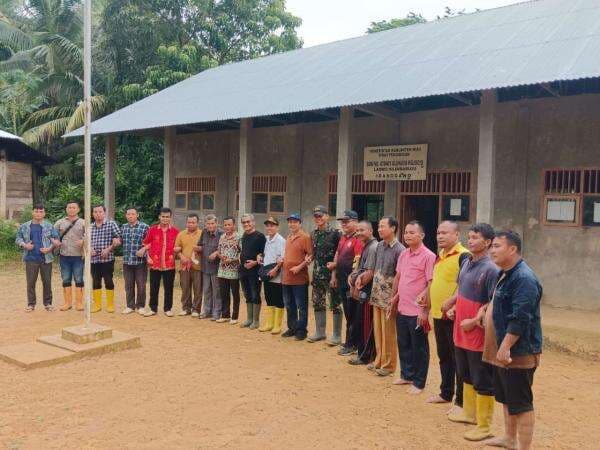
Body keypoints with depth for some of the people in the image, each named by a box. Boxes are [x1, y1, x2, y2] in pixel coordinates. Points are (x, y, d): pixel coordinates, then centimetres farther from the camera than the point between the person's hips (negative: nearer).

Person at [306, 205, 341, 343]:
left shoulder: (335, 233, -11)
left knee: (335, 304, 1)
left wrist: (335, 263, -21)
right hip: (317, 273, 7)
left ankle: (337, 336, 10)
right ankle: (320, 332, 26)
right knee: (318, 303, 14)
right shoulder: (314, 234, 10)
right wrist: (311, 258, 2)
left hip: (332, 273, -7)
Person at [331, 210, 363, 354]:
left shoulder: (357, 239, -14)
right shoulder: (342, 238, 14)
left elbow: (358, 261, -19)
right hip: (341, 281, 9)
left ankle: (351, 345, 9)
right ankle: (350, 341, 26)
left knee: (352, 314, 0)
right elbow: (337, 257, 20)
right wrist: (334, 275, 18)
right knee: (347, 313, 15)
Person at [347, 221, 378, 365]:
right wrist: (352, 276, -1)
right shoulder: (366, 246, 14)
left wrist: (358, 287, -12)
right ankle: (370, 352, 26)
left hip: (367, 292, -10)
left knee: (364, 324, 0)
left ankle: (364, 356, 10)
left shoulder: (373, 248, -17)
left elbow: (369, 273, -21)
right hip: (363, 291, 10)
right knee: (362, 323, 15)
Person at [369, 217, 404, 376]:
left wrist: (393, 299, -14)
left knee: (388, 333, 4)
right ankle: (379, 360, 28)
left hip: (389, 297, -7)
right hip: (376, 295, 7)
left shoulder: (399, 250, -15)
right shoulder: (379, 246, 7)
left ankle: (388, 365, 16)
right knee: (377, 330, 15)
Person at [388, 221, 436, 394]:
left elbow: (431, 284, -16)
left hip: (417, 311, -7)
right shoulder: (403, 255, 9)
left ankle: (418, 383, 19)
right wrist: (393, 300, 17)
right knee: (403, 345, 19)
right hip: (402, 309, 7)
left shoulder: (428, 256, -14)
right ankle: (406, 375, 35)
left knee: (419, 348, 6)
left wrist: (424, 309, -18)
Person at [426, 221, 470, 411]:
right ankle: (446, 393, 33)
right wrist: (426, 295, 15)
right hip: (438, 314, 9)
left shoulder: (463, 256, -15)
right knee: (443, 357, 19)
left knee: (458, 359, 2)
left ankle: (461, 401, 12)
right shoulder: (440, 256, 12)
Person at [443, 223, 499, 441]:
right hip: (461, 332, 8)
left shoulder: (491, 270, -19)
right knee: (466, 376, 22)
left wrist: (474, 321, -19)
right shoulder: (466, 263, 6)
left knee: (482, 382, 4)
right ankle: (469, 412, 39)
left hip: (479, 335, -8)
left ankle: (484, 426, 16)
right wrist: (454, 308, 6)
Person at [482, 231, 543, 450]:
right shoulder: (504, 274, 12)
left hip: (518, 352, -10)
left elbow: (520, 319, -27)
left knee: (521, 403, -1)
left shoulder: (524, 278, -20)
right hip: (502, 350, 10)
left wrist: (506, 347, -27)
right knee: (506, 398, 22)